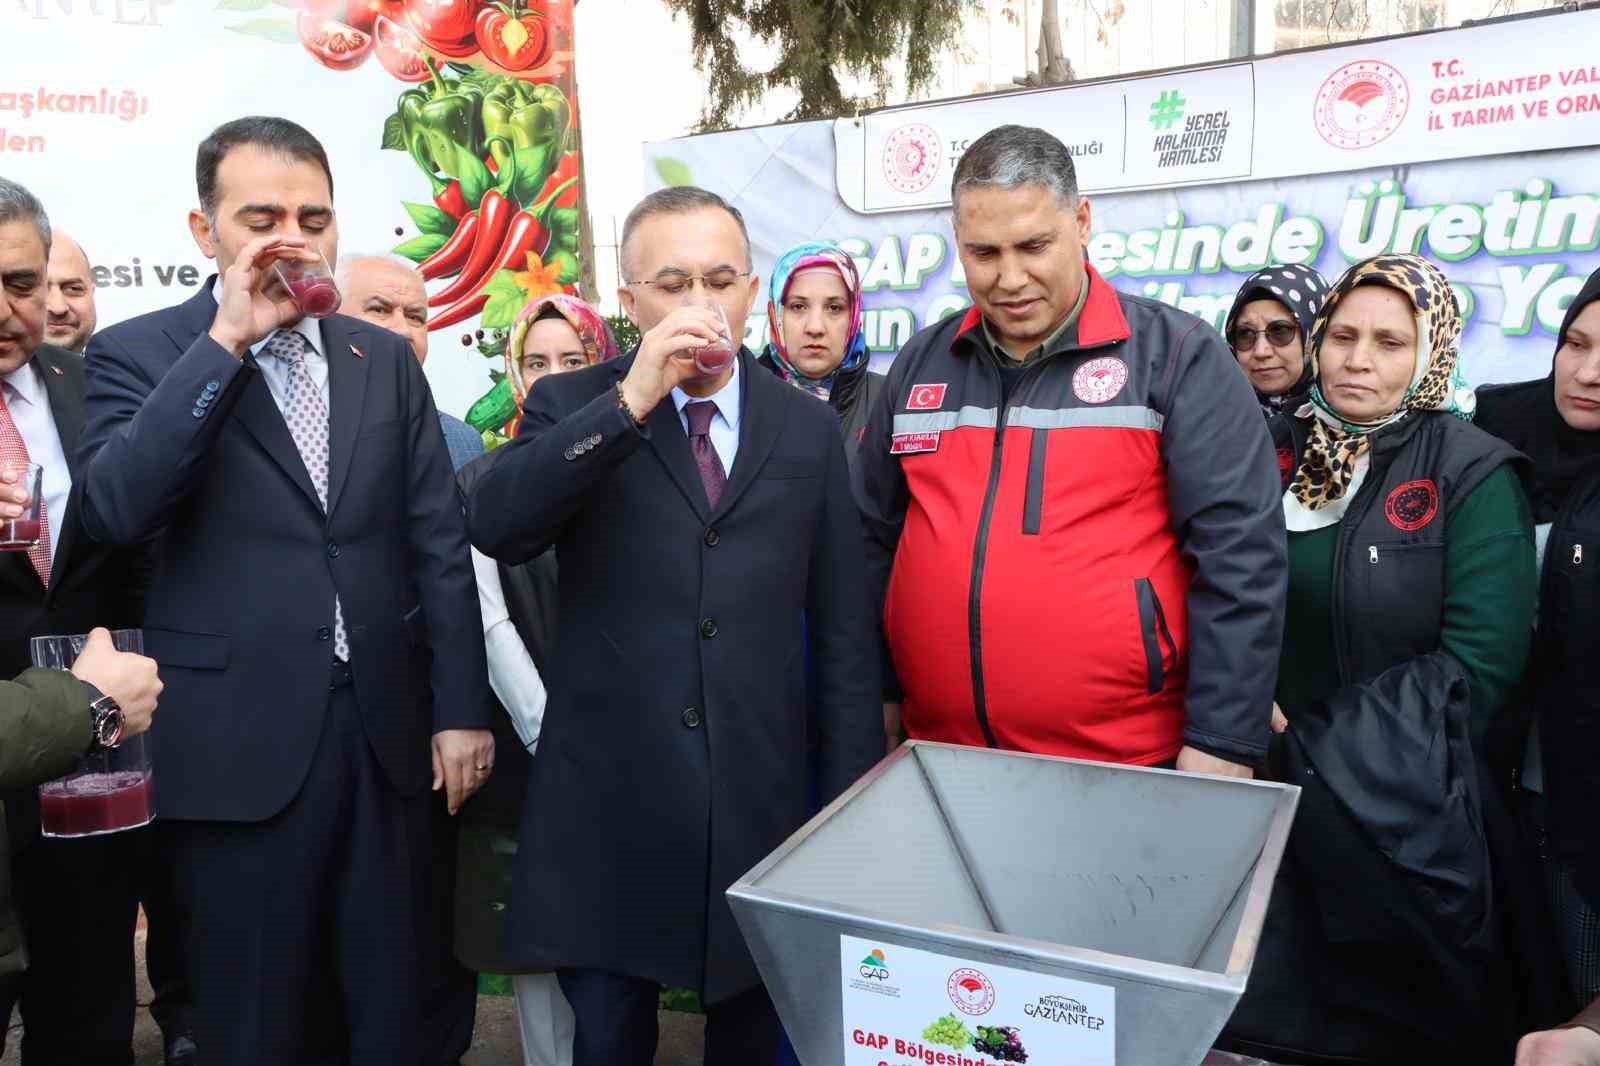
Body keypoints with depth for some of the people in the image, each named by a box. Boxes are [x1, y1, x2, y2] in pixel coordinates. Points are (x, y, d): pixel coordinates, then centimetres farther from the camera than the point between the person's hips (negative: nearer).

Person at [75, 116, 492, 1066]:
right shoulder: (139, 353, 0)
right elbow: (114, 509, -19)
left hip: (388, 736, 3)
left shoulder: (385, 359, 8)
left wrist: (461, 707, 3)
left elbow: (438, 543, 6)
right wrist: (226, 341, -19)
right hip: (241, 747, -2)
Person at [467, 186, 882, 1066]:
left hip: (761, 802, 2)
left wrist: (852, 806, 3)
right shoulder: (572, 407, 1)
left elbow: (844, 632, 6)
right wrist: (632, 398, -23)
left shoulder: (809, 429, 5)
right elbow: (493, 526, -18)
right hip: (607, 802, -1)